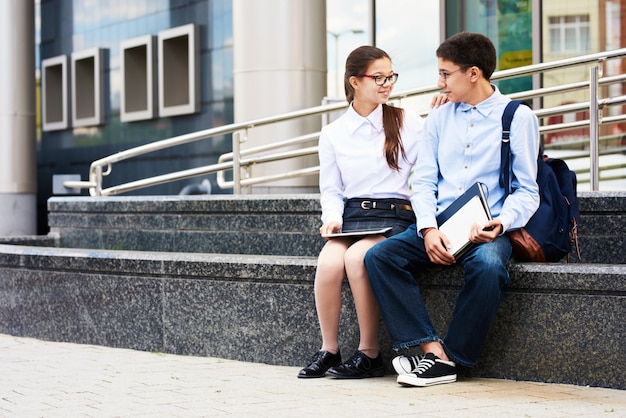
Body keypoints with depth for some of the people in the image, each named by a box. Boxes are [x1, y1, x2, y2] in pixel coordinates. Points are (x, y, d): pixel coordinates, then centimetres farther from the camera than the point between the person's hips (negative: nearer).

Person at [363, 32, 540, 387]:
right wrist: (428, 229, -9)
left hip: (487, 229, -4)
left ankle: (451, 358, -23)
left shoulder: (518, 117, 3)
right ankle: (433, 350, -30)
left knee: (488, 266, -38)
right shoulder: (439, 118, 16)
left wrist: (501, 223, -20)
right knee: (379, 256, -22)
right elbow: (423, 181, 10)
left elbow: (527, 191, 1)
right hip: (438, 226, 4)